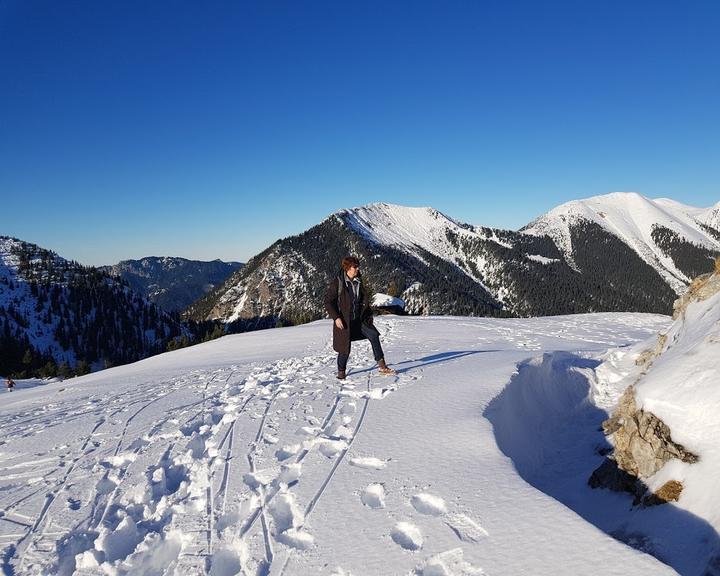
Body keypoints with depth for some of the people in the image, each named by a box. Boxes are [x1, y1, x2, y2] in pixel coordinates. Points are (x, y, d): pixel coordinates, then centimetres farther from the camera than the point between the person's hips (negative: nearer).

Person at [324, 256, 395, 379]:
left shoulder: (358, 282, 7)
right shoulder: (337, 283, -12)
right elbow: (328, 302, -11)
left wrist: (368, 315, 13)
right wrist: (336, 318, -20)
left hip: (359, 319, 5)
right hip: (343, 321, -5)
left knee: (374, 335, -12)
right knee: (345, 348, 2)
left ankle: (382, 366, -8)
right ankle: (341, 372, 26)